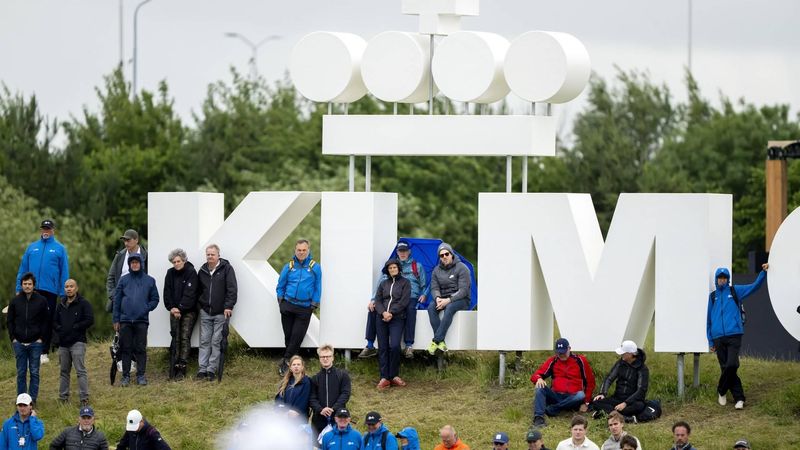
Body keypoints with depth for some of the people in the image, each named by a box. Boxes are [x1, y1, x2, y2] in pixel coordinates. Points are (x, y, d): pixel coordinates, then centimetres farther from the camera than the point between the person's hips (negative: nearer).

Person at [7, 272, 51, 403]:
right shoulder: (15, 301, 5)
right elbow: (10, 321, 10)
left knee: (34, 372, 2)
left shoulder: (41, 301, 1)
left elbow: (46, 322, 3)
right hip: (19, 343, 2)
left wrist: (42, 338, -5)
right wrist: (13, 338, 0)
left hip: (35, 343, -2)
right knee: (21, 373, 5)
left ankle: (33, 399, 6)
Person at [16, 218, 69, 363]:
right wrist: (19, 289, 4)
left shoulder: (59, 248, 5)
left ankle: (44, 352, 8)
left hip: (50, 291, -2)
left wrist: (63, 293, -4)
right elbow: (23, 269, 11)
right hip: (31, 290, 2)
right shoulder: (32, 247, 11)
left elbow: (64, 272, 2)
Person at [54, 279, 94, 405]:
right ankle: (63, 397, 18)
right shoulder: (61, 304, 16)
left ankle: (84, 398, -14)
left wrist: (74, 328, -11)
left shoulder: (83, 303, -2)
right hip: (63, 343, 6)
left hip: (77, 342, -6)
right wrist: (58, 329, 1)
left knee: (80, 371, -12)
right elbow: (54, 321, 21)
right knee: (64, 371, 11)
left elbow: (90, 320, -10)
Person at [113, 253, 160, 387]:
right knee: (126, 349, 2)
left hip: (142, 320, -1)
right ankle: (126, 376, 7)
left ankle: (141, 375, 6)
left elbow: (154, 299, 9)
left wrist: (146, 309, -8)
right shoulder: (124, 280, 7)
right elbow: (117, 300, 7)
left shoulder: (149, 281, 7)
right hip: (125, 320, 1)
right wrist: (116, 319, 2)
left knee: (141, 349, 1)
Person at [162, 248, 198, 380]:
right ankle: (175, 365, 2)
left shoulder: (191, 273, -8)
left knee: (185, 337, -11)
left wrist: (180, 308, -16)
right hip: (175, 311, 5)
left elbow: (190, 294, -13)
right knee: (175, 338, 1)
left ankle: (182, 366, -14)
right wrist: (171, 307, -7)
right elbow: (167, 292, 7)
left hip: (188, 311, -5)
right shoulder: (170, 273, 8)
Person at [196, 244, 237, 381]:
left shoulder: (226, 269, -4)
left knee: (216, 342, -3)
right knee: (204, 341, 2)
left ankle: (212, 369, 0)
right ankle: (202, 369, 3)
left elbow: (232, 289, -8)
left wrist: (228, 306, -14)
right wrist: (199, 304, 12)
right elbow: (198, 290, 21)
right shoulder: (203, 271, 10)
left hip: (221, 312, -4)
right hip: (205, 312, 4)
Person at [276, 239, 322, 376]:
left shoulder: (315, 267, 0)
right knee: (288, 335, 4)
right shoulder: (289, 267, 5)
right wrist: (280, 300, 7)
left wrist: (314, 305, 0)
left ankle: (285, 362, 2)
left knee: (297, 336, -5)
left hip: (305, 308, -2)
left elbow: (317, 288, 4)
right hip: (288, 306, 2)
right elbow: (281, 285, 14)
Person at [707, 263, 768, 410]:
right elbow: (709, 319, 16)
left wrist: (764, 272, -9)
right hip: (719, 337, 2)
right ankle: (739, 398, 10)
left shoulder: (735, 291, 9)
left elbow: (754, 286, 4)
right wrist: (710, 341, 13)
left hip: (734, 335, -2)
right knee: (726, 367, 1)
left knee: (731, 365, -17)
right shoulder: (712, 296, 13)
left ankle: (721, 391, 3)